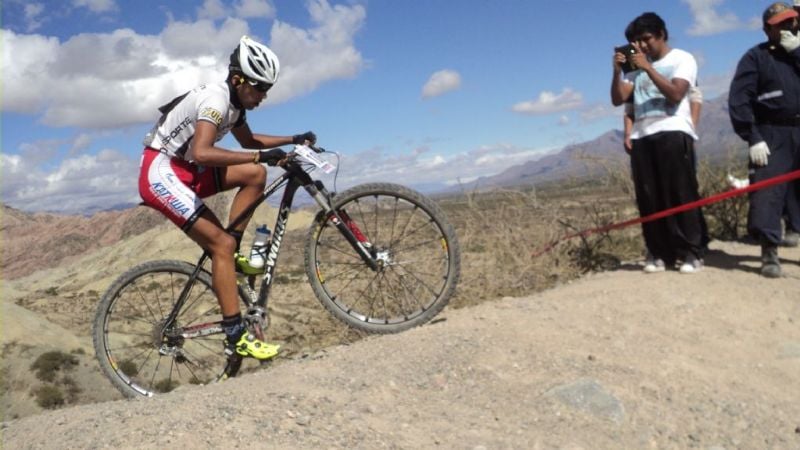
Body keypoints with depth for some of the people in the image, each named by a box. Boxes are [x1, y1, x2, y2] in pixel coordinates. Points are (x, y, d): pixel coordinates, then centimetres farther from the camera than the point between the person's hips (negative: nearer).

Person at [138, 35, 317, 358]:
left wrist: (294, 140, 15)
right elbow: (201, 152, -36)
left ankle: (230, 255, 2)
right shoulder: (216, 99, -20)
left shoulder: (234, 101, 8)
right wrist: (261, 156, -36)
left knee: (255, 174, -2)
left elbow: (248, 141, 25)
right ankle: (236, 338, -13)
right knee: (221, 242, -16)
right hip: (160, 173, -9)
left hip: (183, 171, 9)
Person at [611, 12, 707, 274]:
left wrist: (648, 67, -11)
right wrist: (617, 71, -2)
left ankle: (691, 253, -3)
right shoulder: (637, 68, 21)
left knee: (681, 195, -7)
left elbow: (675, 94, -8)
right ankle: (659, 253, 6)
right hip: (641, 137, 4)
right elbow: (618, 99, 12)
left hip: (673, 133, -4)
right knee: (649, 199, 0)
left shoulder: (682, 59, 9)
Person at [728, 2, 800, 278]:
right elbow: (738, 100, -7)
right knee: (767, 193, -8)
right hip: (771, 135, -4)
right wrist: (753, 138, -13)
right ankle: (769, 254, -2)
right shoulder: (756, 56, 2)